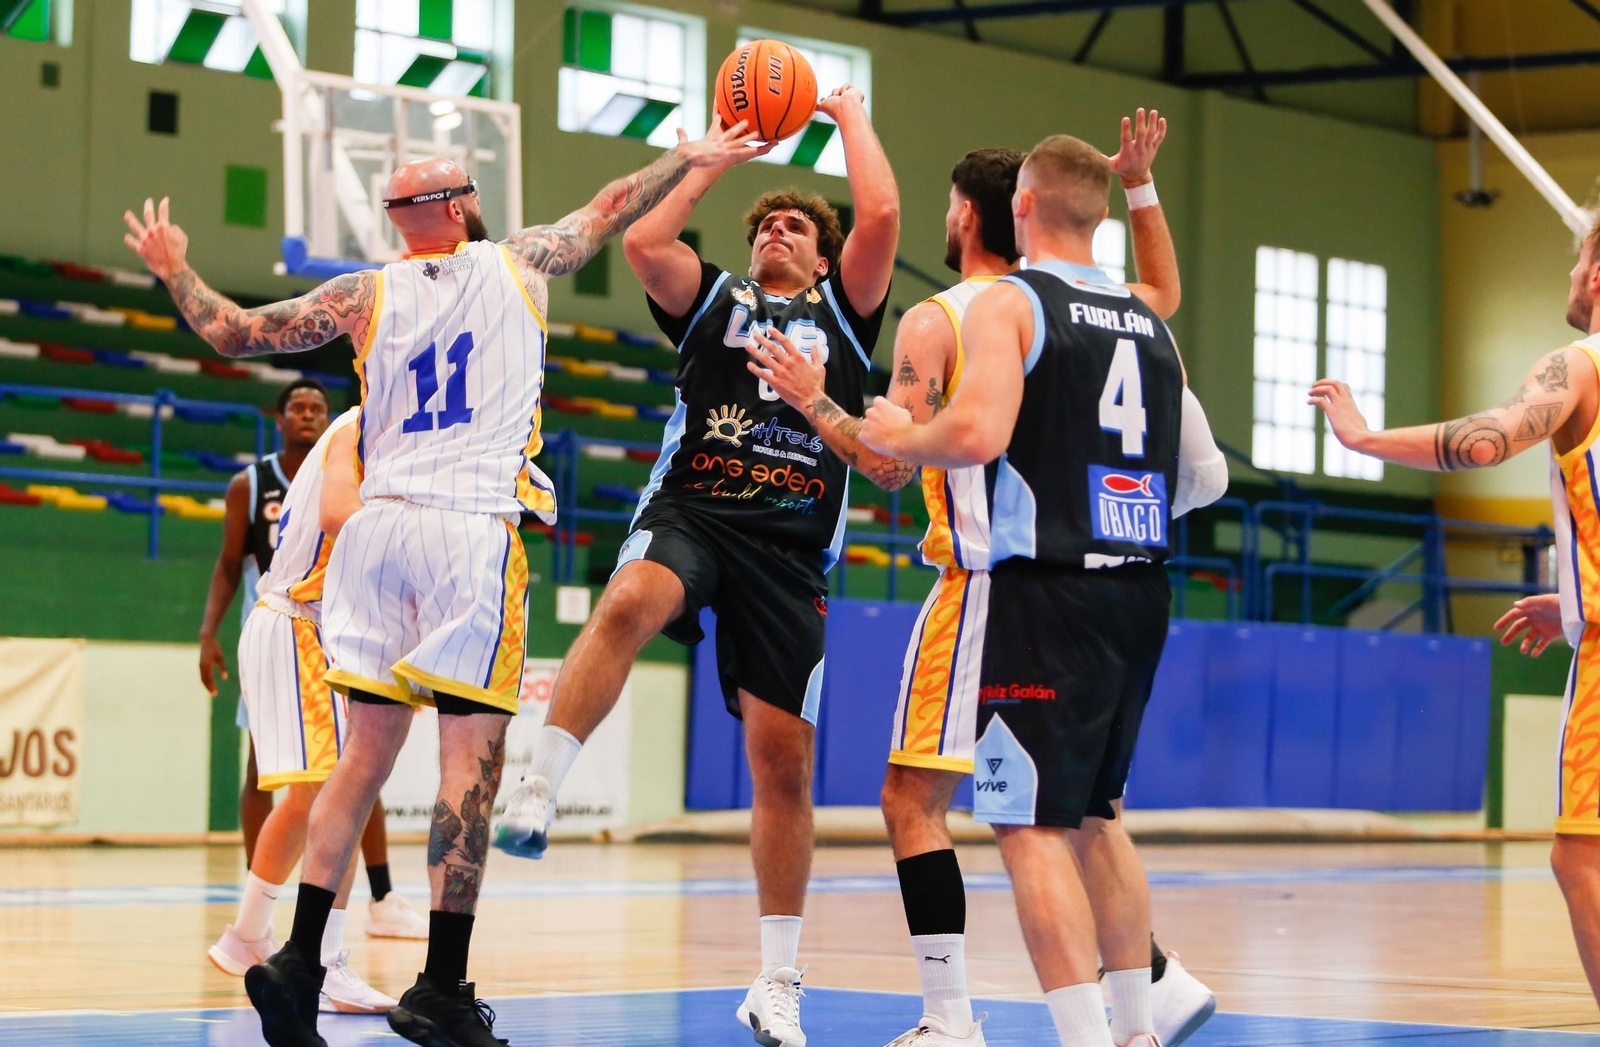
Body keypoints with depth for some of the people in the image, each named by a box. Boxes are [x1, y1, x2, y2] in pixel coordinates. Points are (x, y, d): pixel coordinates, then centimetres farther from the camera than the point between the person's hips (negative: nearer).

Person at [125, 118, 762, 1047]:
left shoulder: (364, 295, 10)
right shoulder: (515, 264, 8)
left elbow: (236, 333, 13)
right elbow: (611, 210, 23)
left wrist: (173, 271, 31)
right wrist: (690, 158, 38)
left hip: (379, 524, 4)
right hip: (473, 528, -3)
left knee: (369, 748, 9)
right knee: (472, 754, -4)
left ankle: (299, 961, 3)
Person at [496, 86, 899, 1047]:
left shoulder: (844, 313, 17)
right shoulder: (714, 299, 18)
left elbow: (882, 218, 0)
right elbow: (643, 244, -1)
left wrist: (854, 119, 13)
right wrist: (718, 160, 8)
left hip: (791, 544, 1)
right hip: (690, 508, -1)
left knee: (784, 759, 0)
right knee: (628, 605, -37)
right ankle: (537, 795, -40)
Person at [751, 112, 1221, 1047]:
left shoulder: (937, 321, -7)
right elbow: (1166, 297, 33)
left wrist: (813, 400, -2)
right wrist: (1141, 185, 30)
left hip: (984, 585, -7)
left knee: (913, 800, -3)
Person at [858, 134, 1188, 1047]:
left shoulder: (1009, 303, -6)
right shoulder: (1151, 324, 14)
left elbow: (979, 433, -21)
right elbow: (1189, 472, 19)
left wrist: (899, 437, -1)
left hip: (1045, 593, -7)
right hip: (1141, 591, 7)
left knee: (1032, 825, -5)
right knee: (1094, 811, 20)